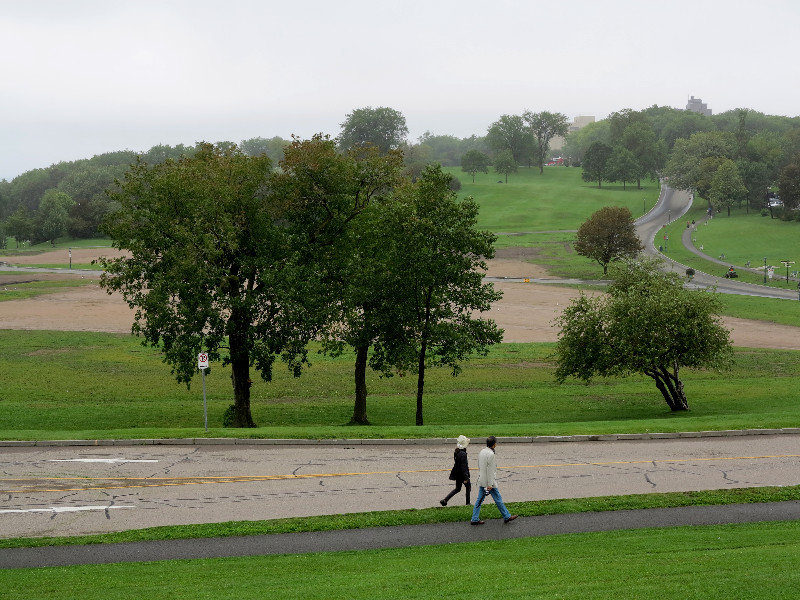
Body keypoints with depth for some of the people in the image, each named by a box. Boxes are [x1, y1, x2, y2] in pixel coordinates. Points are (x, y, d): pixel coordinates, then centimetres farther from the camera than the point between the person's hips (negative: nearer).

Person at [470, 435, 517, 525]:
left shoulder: (482, 452, 7)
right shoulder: (490, 454, -20)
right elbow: (490, 470, -21)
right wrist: (490, 484, -20)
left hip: (481, 481, 8)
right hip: (489, 481, -8)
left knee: (479, 500, 9)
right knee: (498, 499, 4)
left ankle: (475, 519, 8)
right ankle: (507, 517, 14)